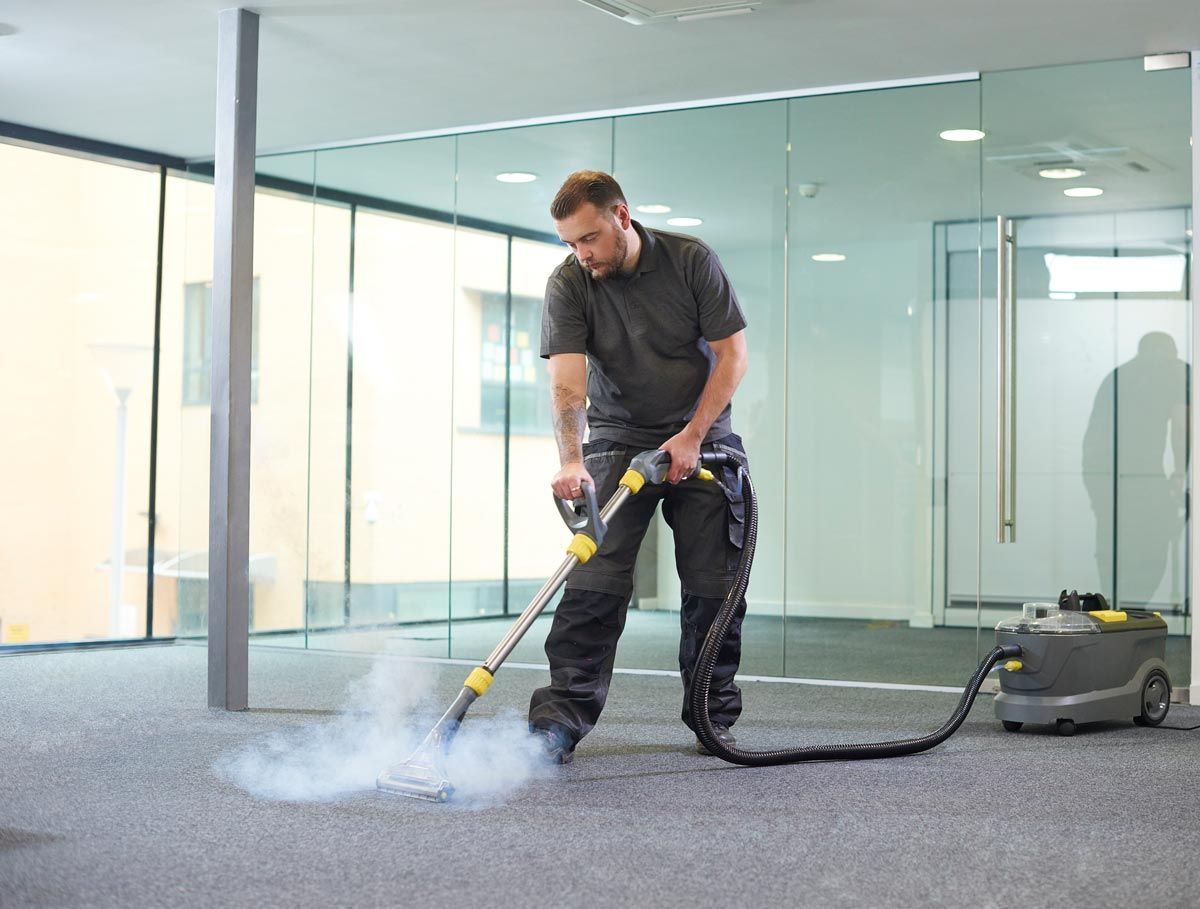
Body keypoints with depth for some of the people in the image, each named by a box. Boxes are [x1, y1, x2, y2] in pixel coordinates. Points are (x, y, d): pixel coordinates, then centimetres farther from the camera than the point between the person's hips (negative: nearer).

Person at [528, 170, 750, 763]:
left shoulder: (692, 261, -11)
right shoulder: (567, 284, -11)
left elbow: (732, 352, -9)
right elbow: (567, 381, -21)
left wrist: (692, 436, -16)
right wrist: (571, 461, -36)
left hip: (700, 439, 1)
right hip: (619, 442, 0)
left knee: (714, 585, 1)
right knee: (594, 580, -13)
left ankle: (714, 719, 14)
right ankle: (559, 722, -14)